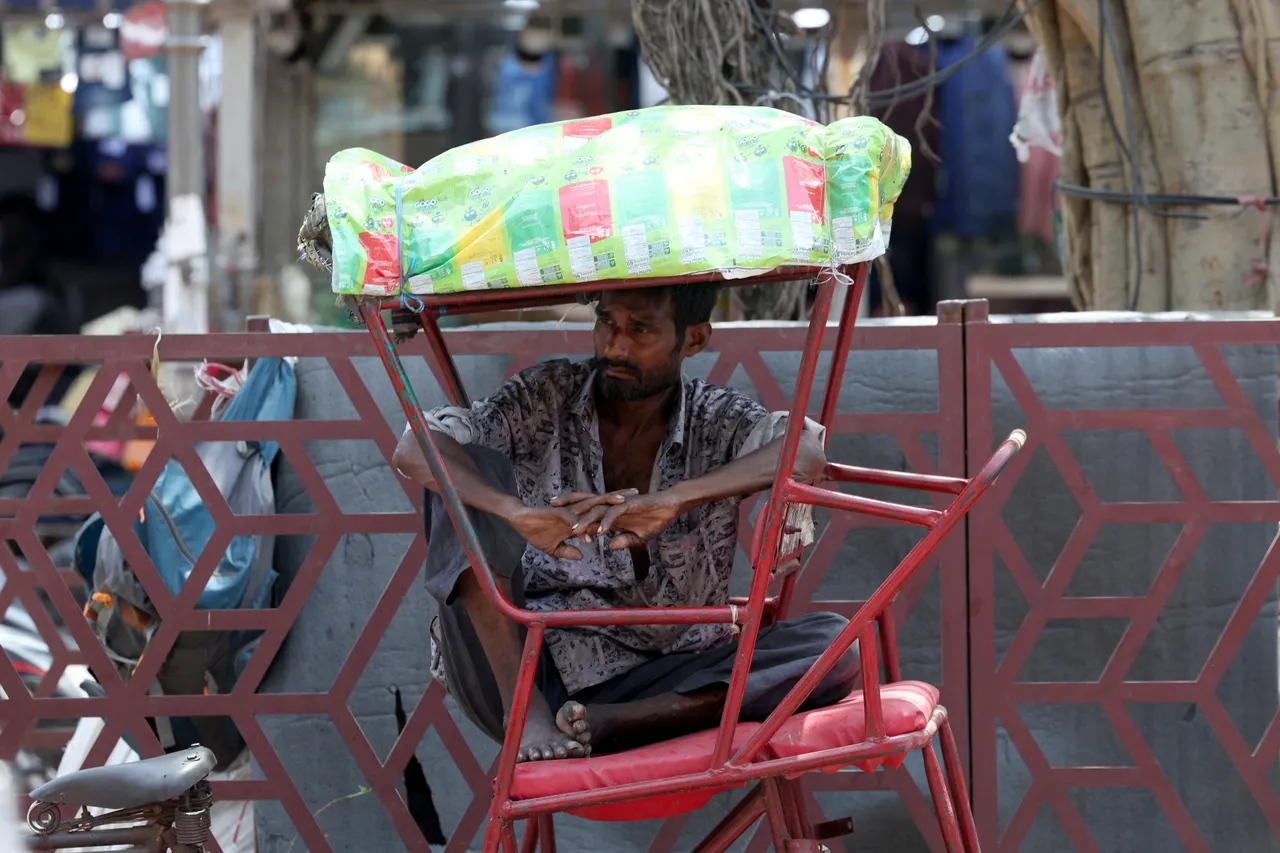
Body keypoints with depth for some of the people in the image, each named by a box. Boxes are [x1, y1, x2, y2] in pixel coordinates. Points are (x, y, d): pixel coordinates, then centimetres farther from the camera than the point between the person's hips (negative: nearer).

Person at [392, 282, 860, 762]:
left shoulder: (717, 421, 1)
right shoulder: (545, 401, 1)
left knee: (835, 646, -21)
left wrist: (672, 500, -37)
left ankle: (609, 722, -30)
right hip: (516, 676, 0)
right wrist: (519, 514, -34)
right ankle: (523, 711, -24)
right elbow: (413, 451, -14)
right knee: (475, 466, -16)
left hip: (655, 688, 0)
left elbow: (806, 453, -22)